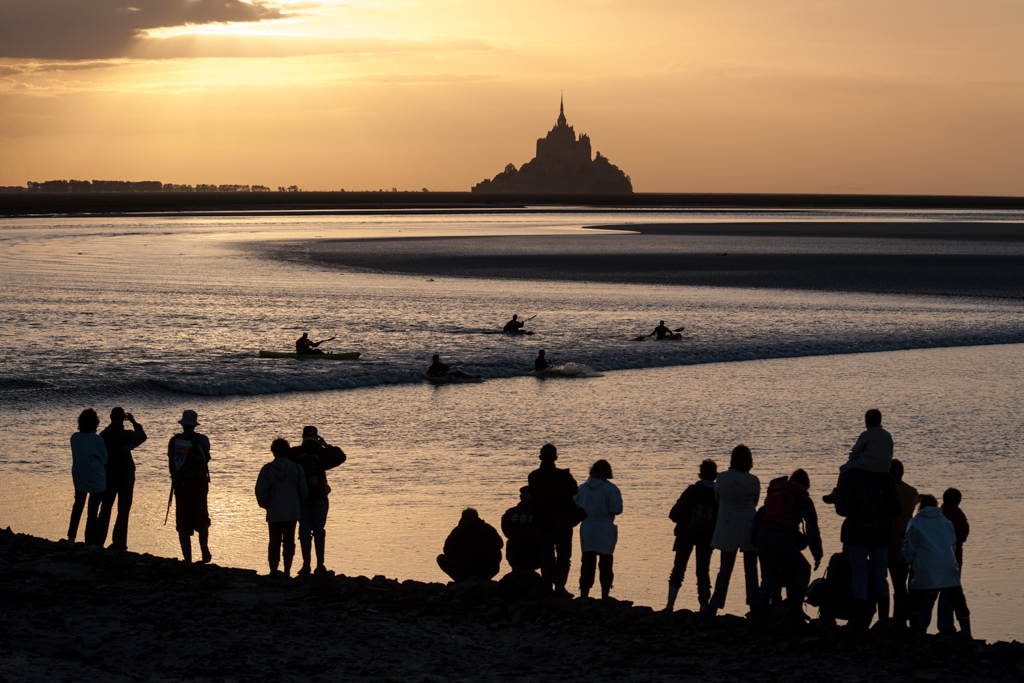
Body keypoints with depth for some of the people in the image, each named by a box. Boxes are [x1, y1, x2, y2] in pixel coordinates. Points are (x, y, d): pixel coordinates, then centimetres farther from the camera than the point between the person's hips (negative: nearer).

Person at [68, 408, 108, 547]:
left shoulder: (74, 437, -3)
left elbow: (75, 456, 7)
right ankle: (89, 542, 4)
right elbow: (104, 459, -4)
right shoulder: (97, 439, -15)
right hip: (96, 478, -5)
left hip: (78, 476, 5)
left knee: (78, 505, 22)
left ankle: (71, 537, 21)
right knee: (93, 509, 3)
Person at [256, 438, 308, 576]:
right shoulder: (297, 468, -3)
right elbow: (303, 491, -1)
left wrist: (265, 505, 11)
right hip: (292, 513, 0)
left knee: (274, 542, 9)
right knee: (289, 542, 7)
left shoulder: (267, 469, -7)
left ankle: (273, 571, 11)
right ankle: (287, 570, -2)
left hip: (274, 513, 0)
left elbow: (261, 492, -8)